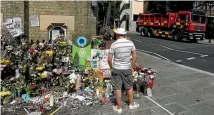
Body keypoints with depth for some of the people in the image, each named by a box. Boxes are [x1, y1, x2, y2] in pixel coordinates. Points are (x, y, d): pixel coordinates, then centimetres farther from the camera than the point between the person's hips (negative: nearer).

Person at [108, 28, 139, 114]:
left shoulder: (114, 44, -10)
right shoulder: (130, 43, -4)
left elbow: (109, 59, -8)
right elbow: (134, 56, 0)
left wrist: (111, 67, 9)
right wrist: (132, 67, 11)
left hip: (116, 69, -2)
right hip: (127, 69, 2)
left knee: (118, 88, 8)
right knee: (129, 87, 19)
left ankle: (119, 108, 18)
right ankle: (132, 104, 34)